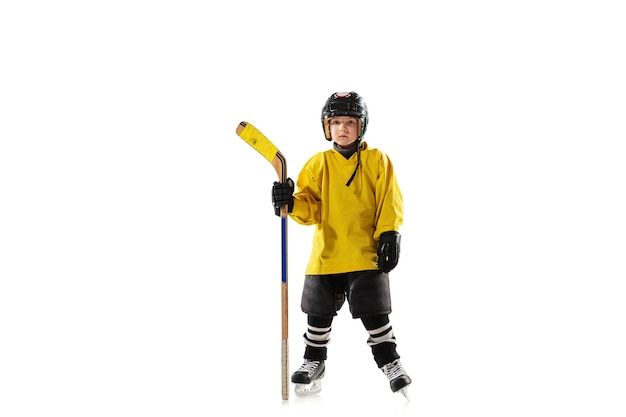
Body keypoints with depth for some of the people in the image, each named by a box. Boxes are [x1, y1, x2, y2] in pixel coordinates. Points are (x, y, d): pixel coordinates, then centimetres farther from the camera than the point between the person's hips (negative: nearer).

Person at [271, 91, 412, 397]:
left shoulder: (377, 161, 1)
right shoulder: (318, 163, 6)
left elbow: (390, 204, 0)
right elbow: (310, 208, 2)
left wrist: (389, 235, -9)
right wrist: (291, 203, -18)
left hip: (366, 255, -3)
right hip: (326, 254, 3)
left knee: (374, 313, -2)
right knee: (318, 314, 10)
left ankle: (390, 363, 13)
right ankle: (314, 363, 27)